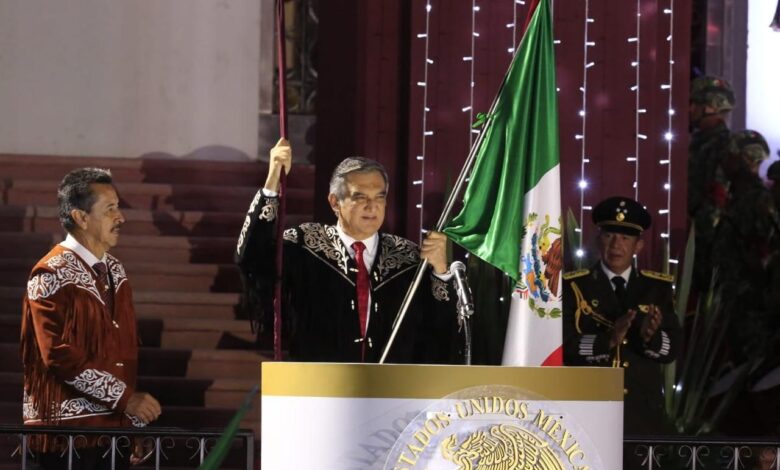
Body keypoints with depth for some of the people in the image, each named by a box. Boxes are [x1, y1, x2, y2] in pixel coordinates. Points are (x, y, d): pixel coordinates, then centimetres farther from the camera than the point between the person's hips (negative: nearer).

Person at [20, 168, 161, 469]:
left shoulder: (114, 272, 14)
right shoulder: (52, 275, -10)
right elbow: (60, 356, -18)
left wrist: (135, 421, 13)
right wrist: (126, 398, -18)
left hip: (115, 427, 7)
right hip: (69, 430, -7)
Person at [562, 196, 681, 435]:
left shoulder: (657, 287, 10)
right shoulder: (573, 286, 2)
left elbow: (672, 349, 2)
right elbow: (566, 345, -9)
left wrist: (649, 336, -21)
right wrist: (609, 339, -26)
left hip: (643, 411, 2)